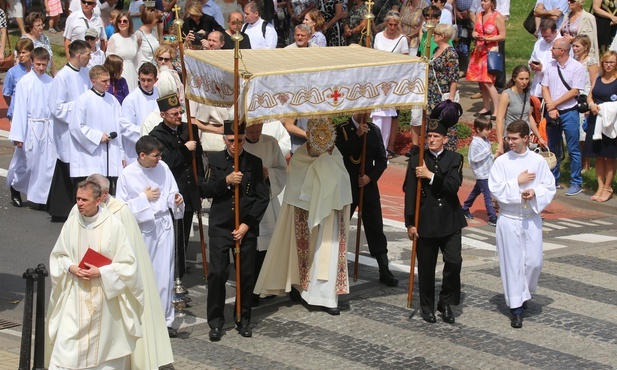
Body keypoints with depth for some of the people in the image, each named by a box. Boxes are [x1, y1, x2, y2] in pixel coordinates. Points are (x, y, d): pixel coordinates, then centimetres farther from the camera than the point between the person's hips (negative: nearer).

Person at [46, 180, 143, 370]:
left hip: (105, 296, -2)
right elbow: (57, 256, 10)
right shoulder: (71, 224, -2)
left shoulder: (114, 225, -11)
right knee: (65, 347, -5)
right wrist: (70, 267, -10)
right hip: (75, 296, 2)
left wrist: (100, 272, -17)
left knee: (102, 346, 9)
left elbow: (127, 263, -7)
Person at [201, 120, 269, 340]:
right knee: (217, 273, -5)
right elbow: (205, 191, -2)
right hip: (220, 225, 0)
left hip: (247, 227, 1)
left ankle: (244, 320, 18)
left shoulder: (254, 163, 3)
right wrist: (226, 180, -17)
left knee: (246, 274, 4)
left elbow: (263, 197, 2)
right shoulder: (215, 161, 4)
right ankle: (215, 322, 6)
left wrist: (247, 224, -6)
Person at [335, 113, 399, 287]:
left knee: (376, 229, 2)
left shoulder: (374, 131, 7)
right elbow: (340, 154, -18)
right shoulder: (341, 129, -4)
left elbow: (382, 160, 7)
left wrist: (370, 176, -9)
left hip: (368, 186, 3)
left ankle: (384, 272, 4)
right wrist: (357, 135, -23)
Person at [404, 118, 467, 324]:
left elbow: (454, 185, -13)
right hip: (426, 221, 0)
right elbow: (410, 194, -1)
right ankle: (427, 306, 22)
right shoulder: (416, 162, 1)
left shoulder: (455, 159, 2)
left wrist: (430, 175, -17)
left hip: (450, 221, 0)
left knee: (454, 262, -8)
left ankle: (446, 303, 11)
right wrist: (410, 223, -5)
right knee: (426, 267, 6)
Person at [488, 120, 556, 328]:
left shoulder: (538, 161, -1)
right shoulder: (502, 161, -4)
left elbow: (549, 187, 1)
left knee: (534, 261, 2)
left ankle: (523, 293, 31)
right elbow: (495, 188, -9)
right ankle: (516, 308, 8)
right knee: (512, 262, 1)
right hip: (509, 219, -1)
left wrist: (535, 192, -17)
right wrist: (518, 183, -14)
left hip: (532, 219, 1)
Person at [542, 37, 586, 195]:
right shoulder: (551, 66, 6)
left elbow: (574, 92, -13)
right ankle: (553, 180, 25)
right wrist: (550, 108, -9)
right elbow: (545, 88, 4)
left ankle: (576, 183, 8)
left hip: (569, 113, -5)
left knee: (573, 150, 0)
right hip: (552, 113, 5)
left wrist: (554, 104, -12)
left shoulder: (578, 68, -9)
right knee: (553, 149, 13)